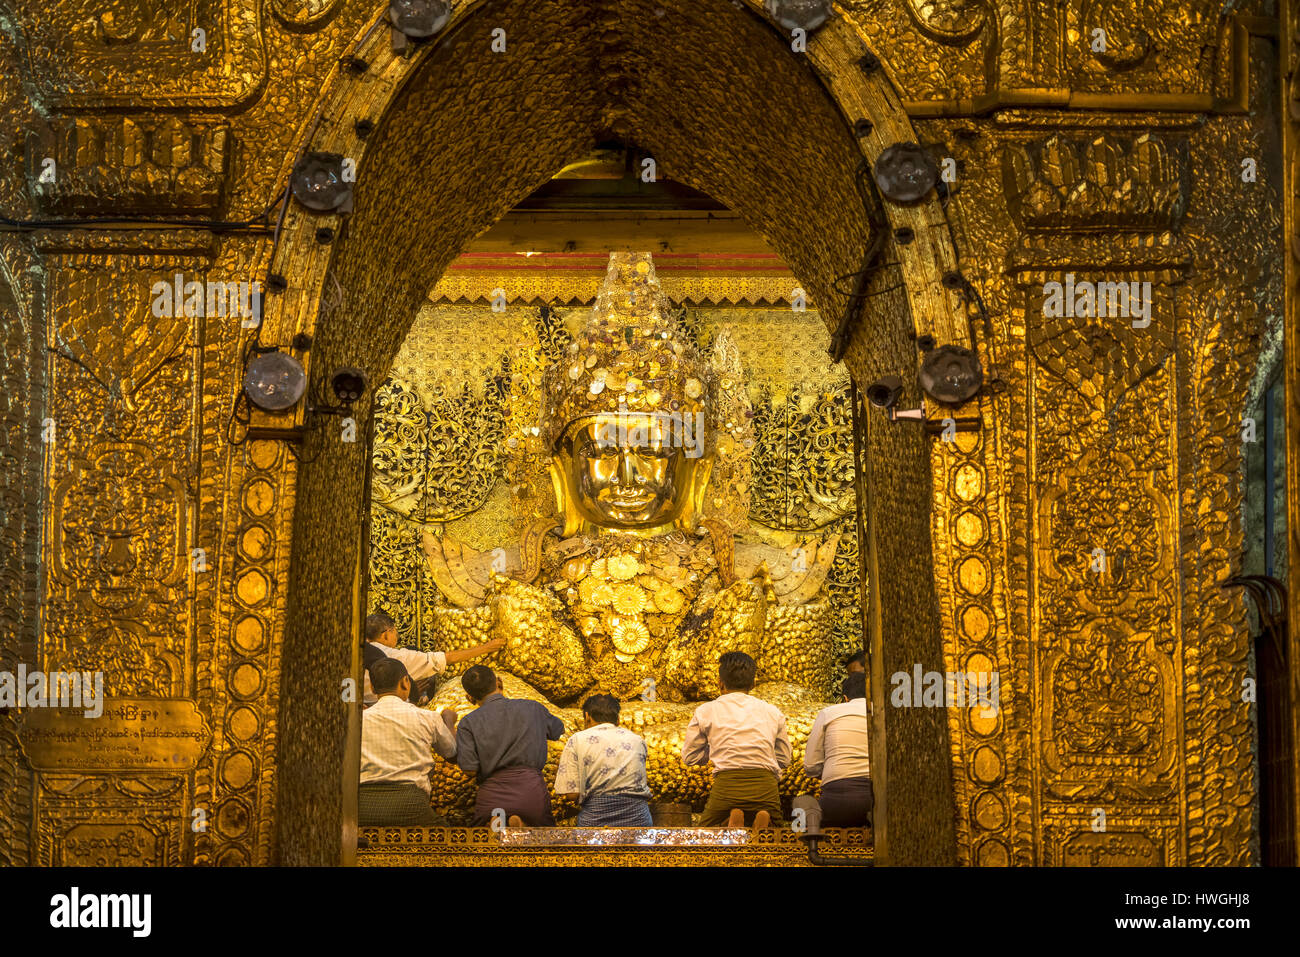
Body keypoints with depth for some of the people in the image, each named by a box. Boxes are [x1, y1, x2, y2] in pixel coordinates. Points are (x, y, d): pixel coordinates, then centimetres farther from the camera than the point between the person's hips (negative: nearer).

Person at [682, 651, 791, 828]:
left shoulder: (705, 711, 11)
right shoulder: (773, 712, 17)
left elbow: (689, 756, 18)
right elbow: (785, 759, 24)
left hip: (727, 782, -1)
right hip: (766, 785, 1)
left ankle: (732, 820, -15)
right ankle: (764, 817, -18)